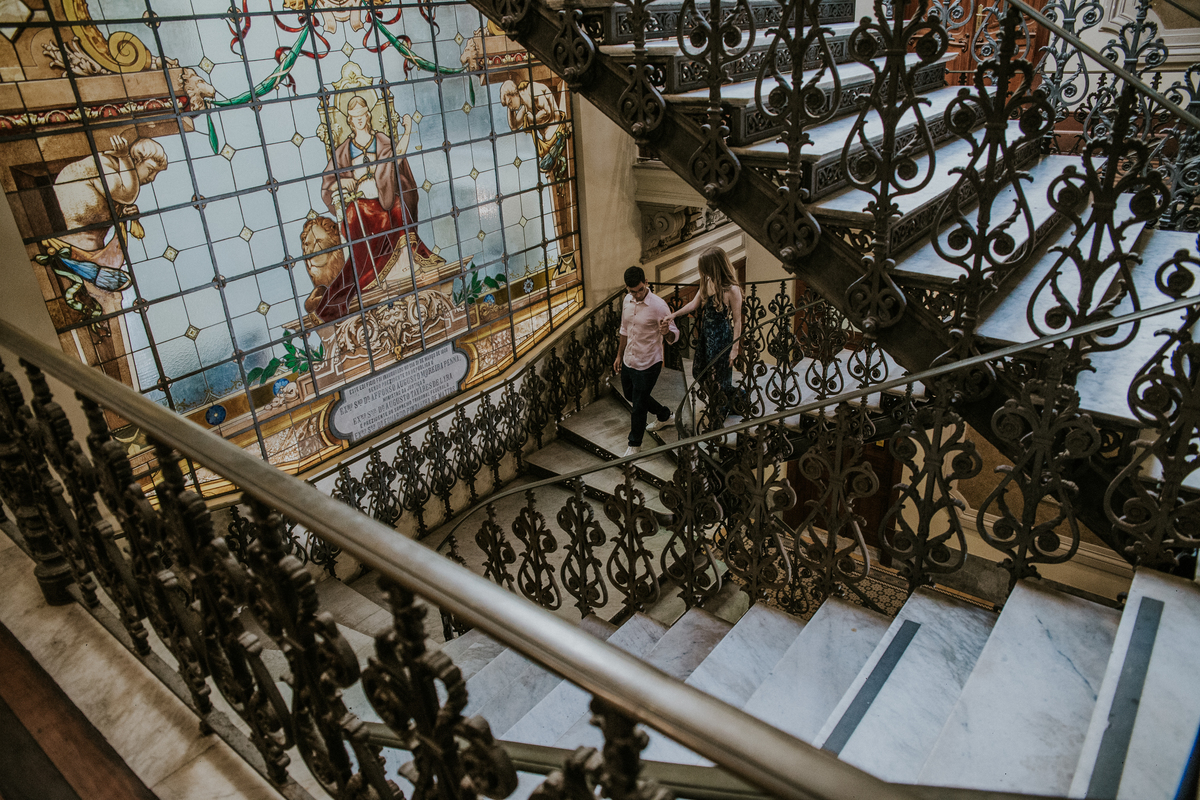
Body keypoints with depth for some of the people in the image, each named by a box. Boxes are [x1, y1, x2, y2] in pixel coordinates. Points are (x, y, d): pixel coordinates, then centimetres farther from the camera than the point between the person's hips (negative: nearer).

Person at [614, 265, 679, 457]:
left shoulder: (658, 305, -22)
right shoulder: (627, 301, -1)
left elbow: (675, 335, -17)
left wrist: (666, 331, -41)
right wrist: (619, 356, 18)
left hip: (648, 364, -8)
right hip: (629, 361, 8)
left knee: (638, 406, 4)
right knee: (630, 396, 26)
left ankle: (634, 444, 27)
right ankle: (665, 415, 49)